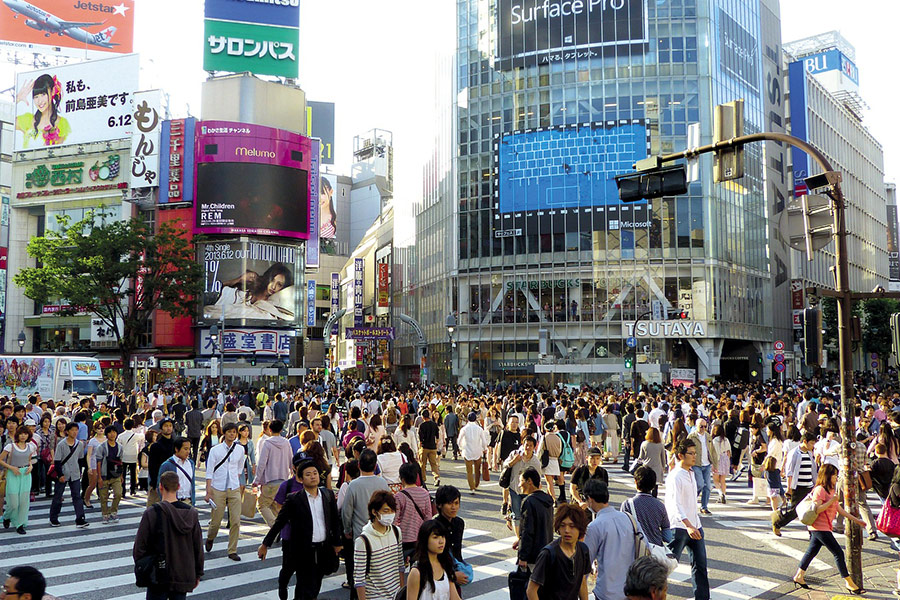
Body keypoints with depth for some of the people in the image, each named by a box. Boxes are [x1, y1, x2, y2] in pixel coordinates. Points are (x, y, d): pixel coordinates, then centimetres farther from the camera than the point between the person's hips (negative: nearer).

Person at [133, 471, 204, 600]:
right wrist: (198, 574, 14)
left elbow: (139, 548, -9)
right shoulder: (192, 514, -3)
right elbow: (198, 548, 3)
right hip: (184, 578, 3)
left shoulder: (152, 513, -14)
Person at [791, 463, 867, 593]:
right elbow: (816, 510, -23)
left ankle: (798, 576, 21)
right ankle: (849, 583, 1)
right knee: (838, 553, -6)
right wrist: (831, 501, -23)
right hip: (820, 527, -10)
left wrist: (856, 520, 19)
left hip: (824, 527, 10)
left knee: (811, 551, 14)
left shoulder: (831, 491, 15)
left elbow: (839, 509, 19)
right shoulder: (820, 490, -16)